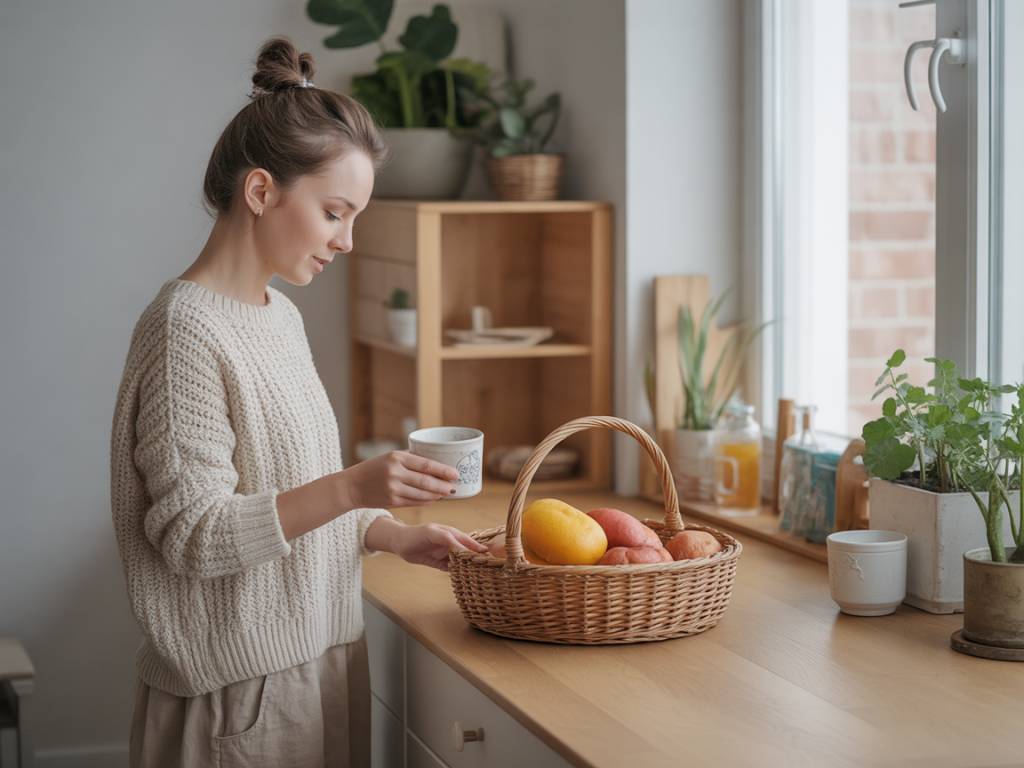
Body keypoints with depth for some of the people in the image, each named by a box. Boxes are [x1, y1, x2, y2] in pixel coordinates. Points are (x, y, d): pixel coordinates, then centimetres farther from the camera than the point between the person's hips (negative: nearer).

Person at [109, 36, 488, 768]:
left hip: (315, 653, 8)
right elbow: (192, 534, -20)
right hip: (243, 681, -8)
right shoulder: (187, 330, -16)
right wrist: (351, 488, -28)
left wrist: (394, 534, 3)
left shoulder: (280, 316, 10)